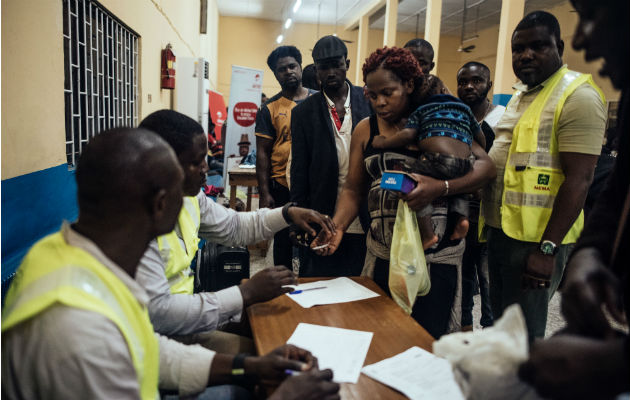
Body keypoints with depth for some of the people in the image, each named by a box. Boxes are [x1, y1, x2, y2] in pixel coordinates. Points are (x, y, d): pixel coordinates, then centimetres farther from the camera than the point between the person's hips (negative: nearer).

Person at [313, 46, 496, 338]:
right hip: (383, 252, 3)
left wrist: (440, 188, -25)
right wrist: (337, 226, -9)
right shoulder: (365, 130, 9)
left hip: (438, 253, -3)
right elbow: (353, 190, 9)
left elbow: (485, 166, -8)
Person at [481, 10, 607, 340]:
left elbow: (578, 180, -20)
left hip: (535, 239, -8)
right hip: (499, 228, 8)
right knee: (500, 321, 21)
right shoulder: (519, 95, 14)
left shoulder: (577, 97, -13)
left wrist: (547, 249, -23)